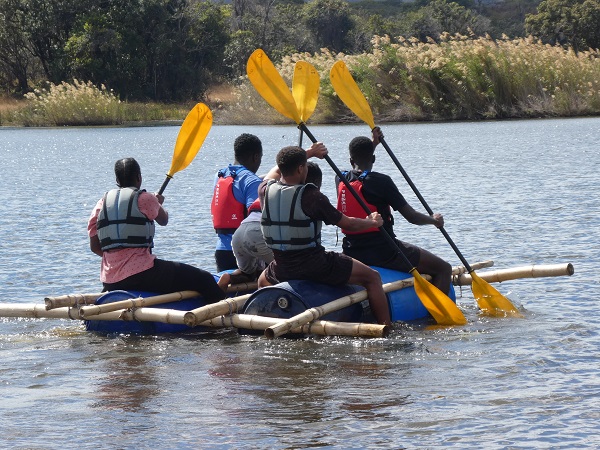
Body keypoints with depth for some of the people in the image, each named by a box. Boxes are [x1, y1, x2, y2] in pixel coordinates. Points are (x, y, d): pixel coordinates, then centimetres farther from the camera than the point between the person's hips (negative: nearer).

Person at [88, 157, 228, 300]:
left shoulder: (102, 204, 9)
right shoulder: (144, 198, -5)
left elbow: (94, 247, 9)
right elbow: (163, 221, 14)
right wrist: (159, 203, 35)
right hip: (141, 275, -7)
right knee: (204, 280, -1)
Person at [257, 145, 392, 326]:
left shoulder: (265, 190, -2)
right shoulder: (310, 196, -17)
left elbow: (277, 169, 24)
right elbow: (347, 223, -8)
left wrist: (309, 153, 34)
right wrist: (373, 222, 12)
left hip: (283, 270, 5)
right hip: (317, 267, -5)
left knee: (263, 281, 40)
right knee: (372, 277, 8)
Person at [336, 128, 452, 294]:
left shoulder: (341, 180, 4)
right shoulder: (381, 181, -14)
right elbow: (412, 217, -11)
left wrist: (373, 143, 36)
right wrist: (435, 220, 7)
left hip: (352, 254, 7)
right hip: (383, 252, -7)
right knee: (444, 269, -1)